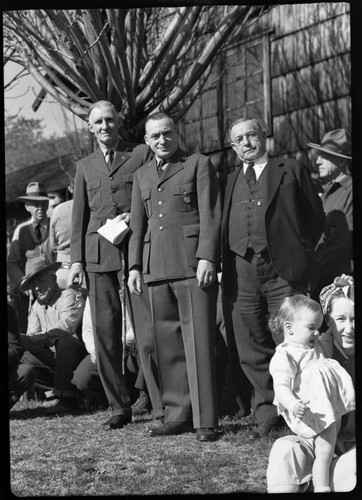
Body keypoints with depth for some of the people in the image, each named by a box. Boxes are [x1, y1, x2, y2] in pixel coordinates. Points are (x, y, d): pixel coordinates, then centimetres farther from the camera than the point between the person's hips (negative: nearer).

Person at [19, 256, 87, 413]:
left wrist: (33, 340, -37)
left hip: (79, 354, -7)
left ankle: (68, 398, -25)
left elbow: (67, 325, -30)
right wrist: (23, 342, -24)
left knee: (64, 341, -36)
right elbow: (32, 336, 2)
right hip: (52, 358, 7)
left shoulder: (69, 296, -12)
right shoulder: (36, 307, 11)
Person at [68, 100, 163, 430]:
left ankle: (164, 406, -4)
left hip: (136, 250, -3)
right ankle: (119, 408, 10)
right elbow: (79, 217, 16)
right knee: (105, 335, 2)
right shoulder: (85, 167, 18)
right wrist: (77, 259, 7)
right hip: (98, 255, 3)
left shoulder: (142, 155, 9)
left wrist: (136, 217, -9)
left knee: (148, 333, -9)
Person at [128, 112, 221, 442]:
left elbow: (210, 214, -2)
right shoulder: (142, 175, 22)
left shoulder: (199, 164, 6)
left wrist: (207, 258, -12)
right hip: (157, 266, 5)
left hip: (192, 264, -5)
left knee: (198, 340, -7)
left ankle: (205, 420, -5)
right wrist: (135, 266, 12)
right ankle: (178, 413, 10)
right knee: (167, 341, 3)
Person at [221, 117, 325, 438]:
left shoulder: (292, 171, 10)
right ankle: (267, 412, 13)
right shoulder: (230, 181, 20)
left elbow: (316, 217, 9)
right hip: (242, 271, 4)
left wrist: (298, 255, 3)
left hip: (283, 269, -4)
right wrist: (225, 264, 7)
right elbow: (223, 227, 20)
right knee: (251, 349, 3)